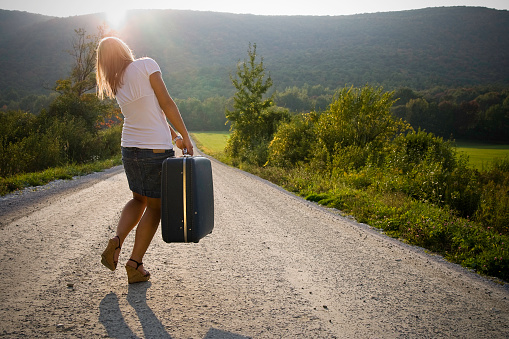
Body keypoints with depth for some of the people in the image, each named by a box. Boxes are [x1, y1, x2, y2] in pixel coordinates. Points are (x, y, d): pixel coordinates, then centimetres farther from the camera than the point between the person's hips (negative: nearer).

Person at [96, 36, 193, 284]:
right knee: (155, 207, 7)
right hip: (156, 149, -6)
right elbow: (166, 104, -10)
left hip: (130, 149, 6)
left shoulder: (116, 86, 9)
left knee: (139, 199, 24)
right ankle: (135, 264, 7)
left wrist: (174, 137, 16)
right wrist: (185, 136, -4)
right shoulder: (146, 65, -8)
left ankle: (117, 240, 3)